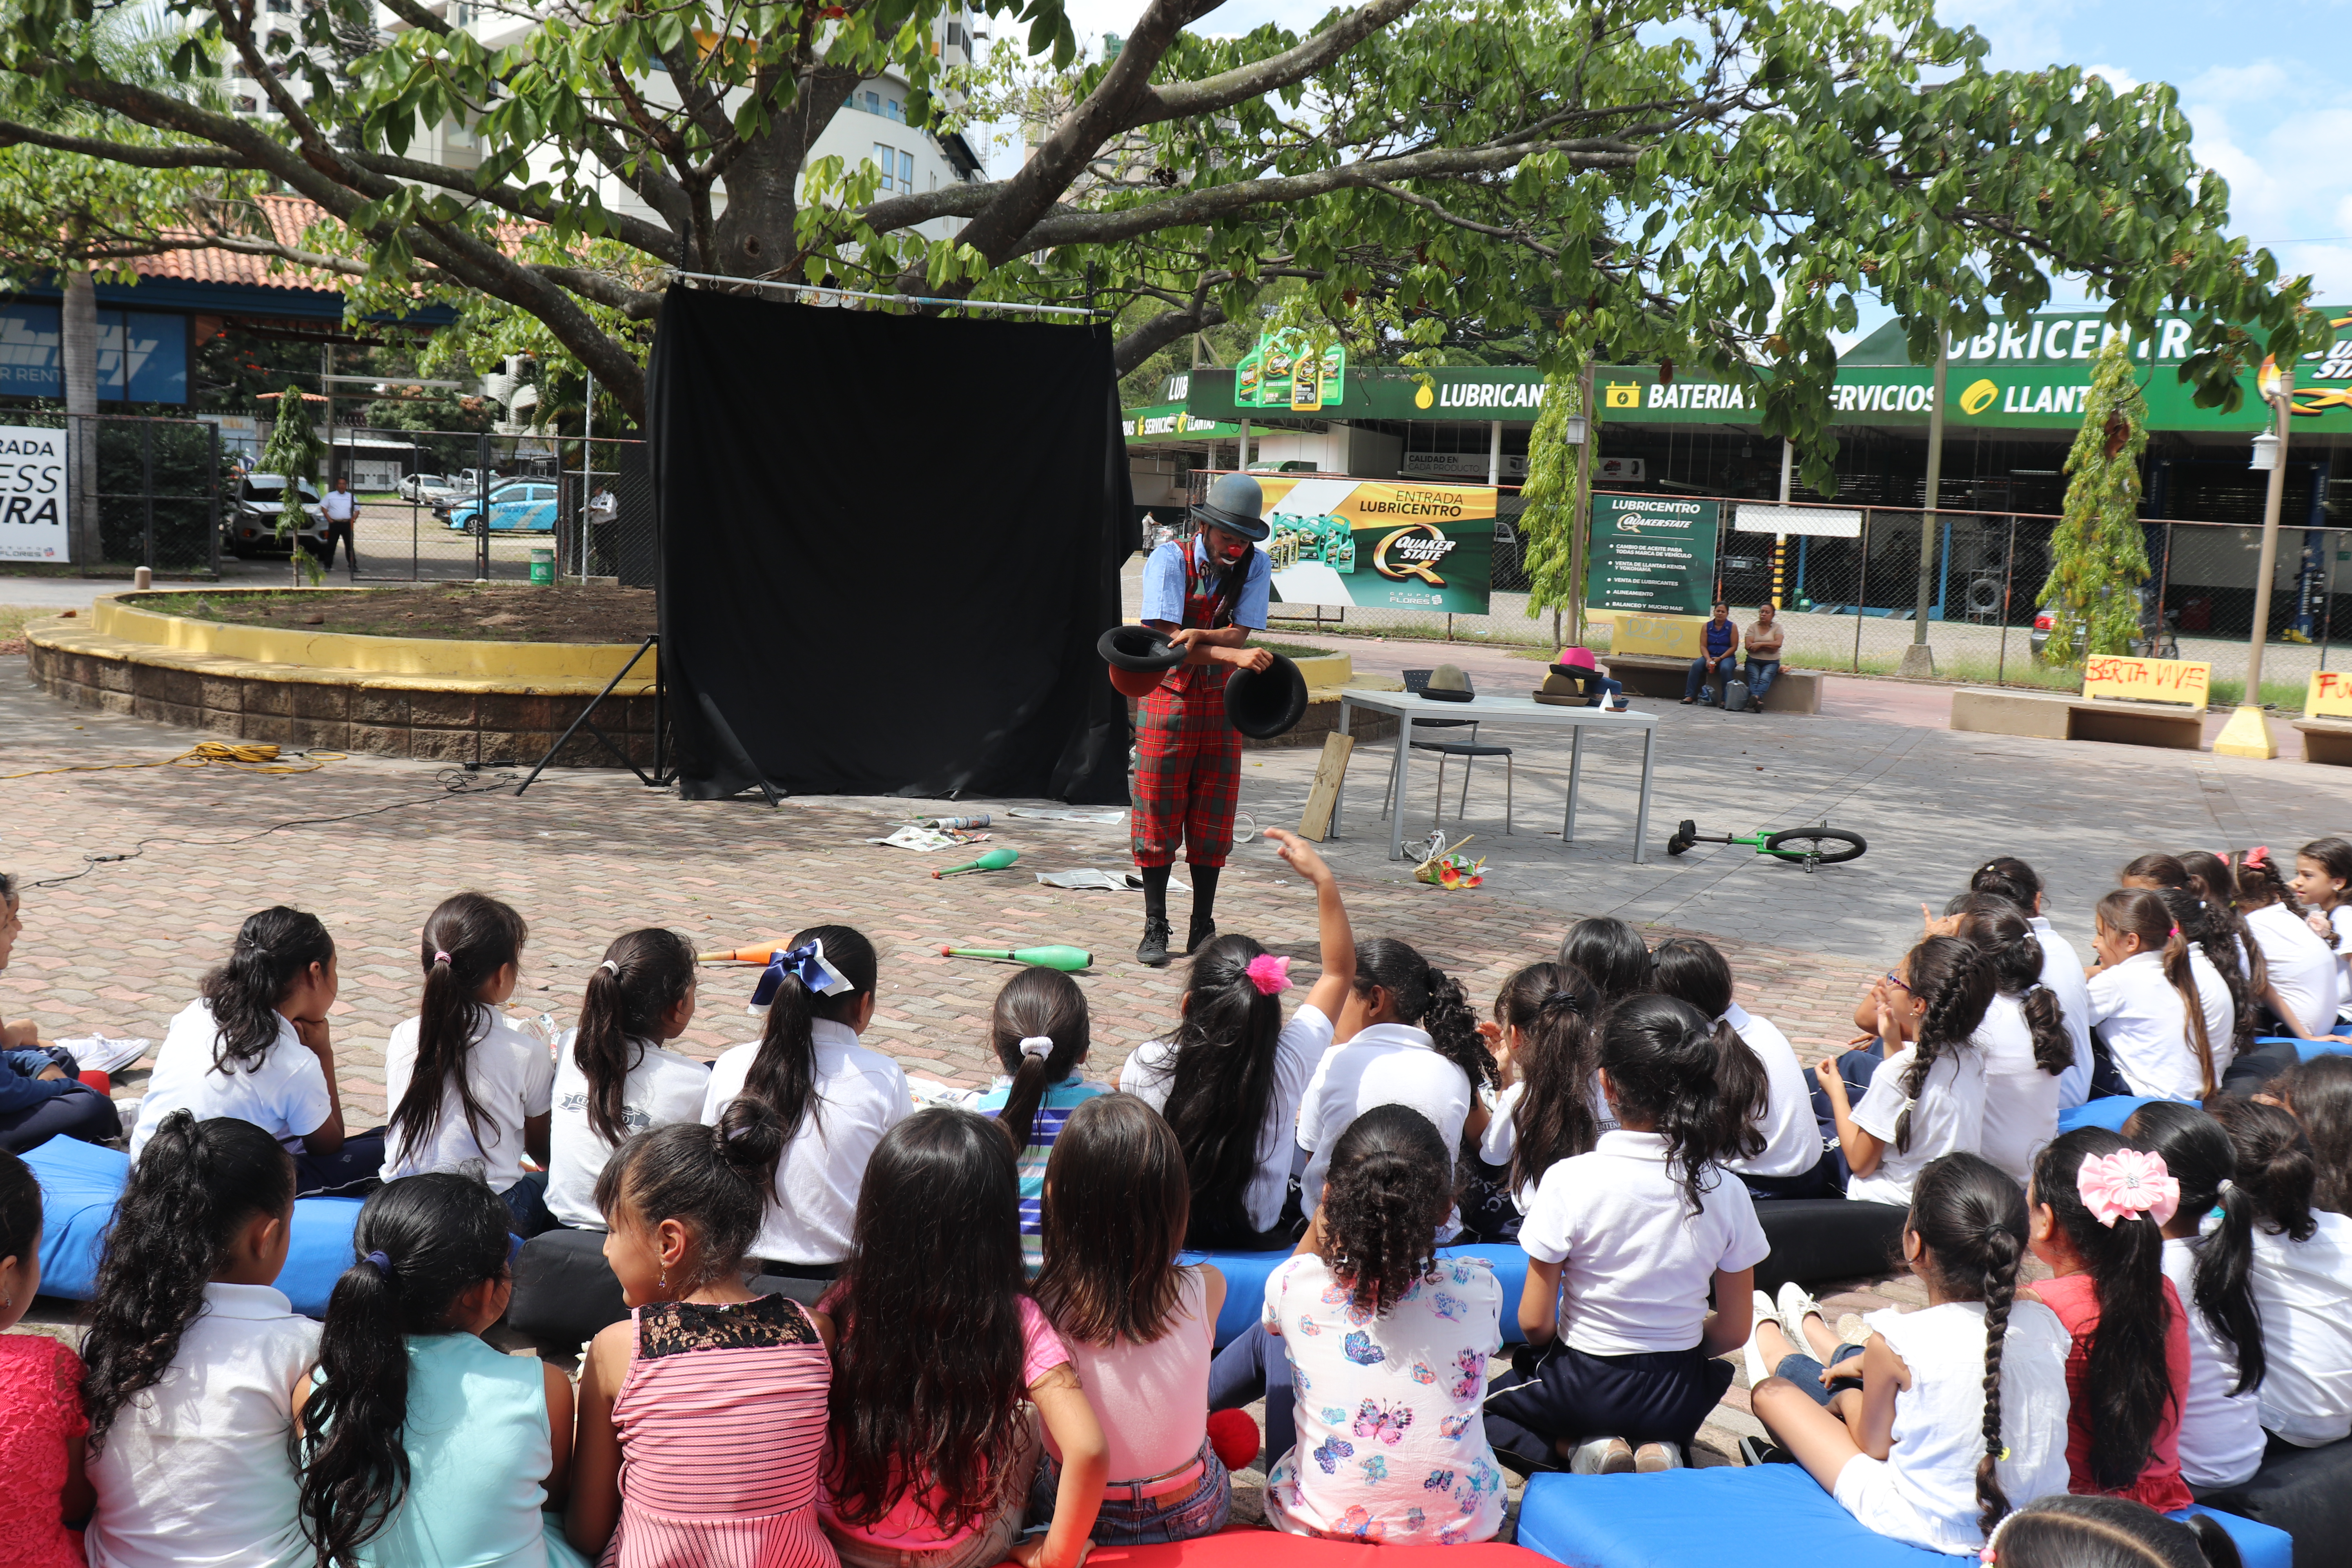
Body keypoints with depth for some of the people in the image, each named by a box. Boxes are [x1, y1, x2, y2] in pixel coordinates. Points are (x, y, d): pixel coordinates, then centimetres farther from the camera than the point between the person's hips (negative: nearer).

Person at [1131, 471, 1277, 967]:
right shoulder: (1169, 560, -13)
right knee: (1158, 816, -2)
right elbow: (1167, 637, -25)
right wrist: (1234, 655, -37)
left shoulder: (1258, 565, -2)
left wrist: (1198, 636, -32)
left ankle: (1203, 929, 14)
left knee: (1212, 822, 4)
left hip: (1221, 703, 3)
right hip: (1168, 698, -3)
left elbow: (1239, 634, -12)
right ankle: (1155, 929, 8)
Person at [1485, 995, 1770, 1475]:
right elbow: (1734, 1330, -3)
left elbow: (1535, 1322, -14)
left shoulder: (1571, 1180, -21)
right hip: (1677, 1396, 3)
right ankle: (1657, 1447, 6)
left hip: (1583, 1387, -2)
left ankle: (1583, 1446, 1)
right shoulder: (1725, 1192, -13)